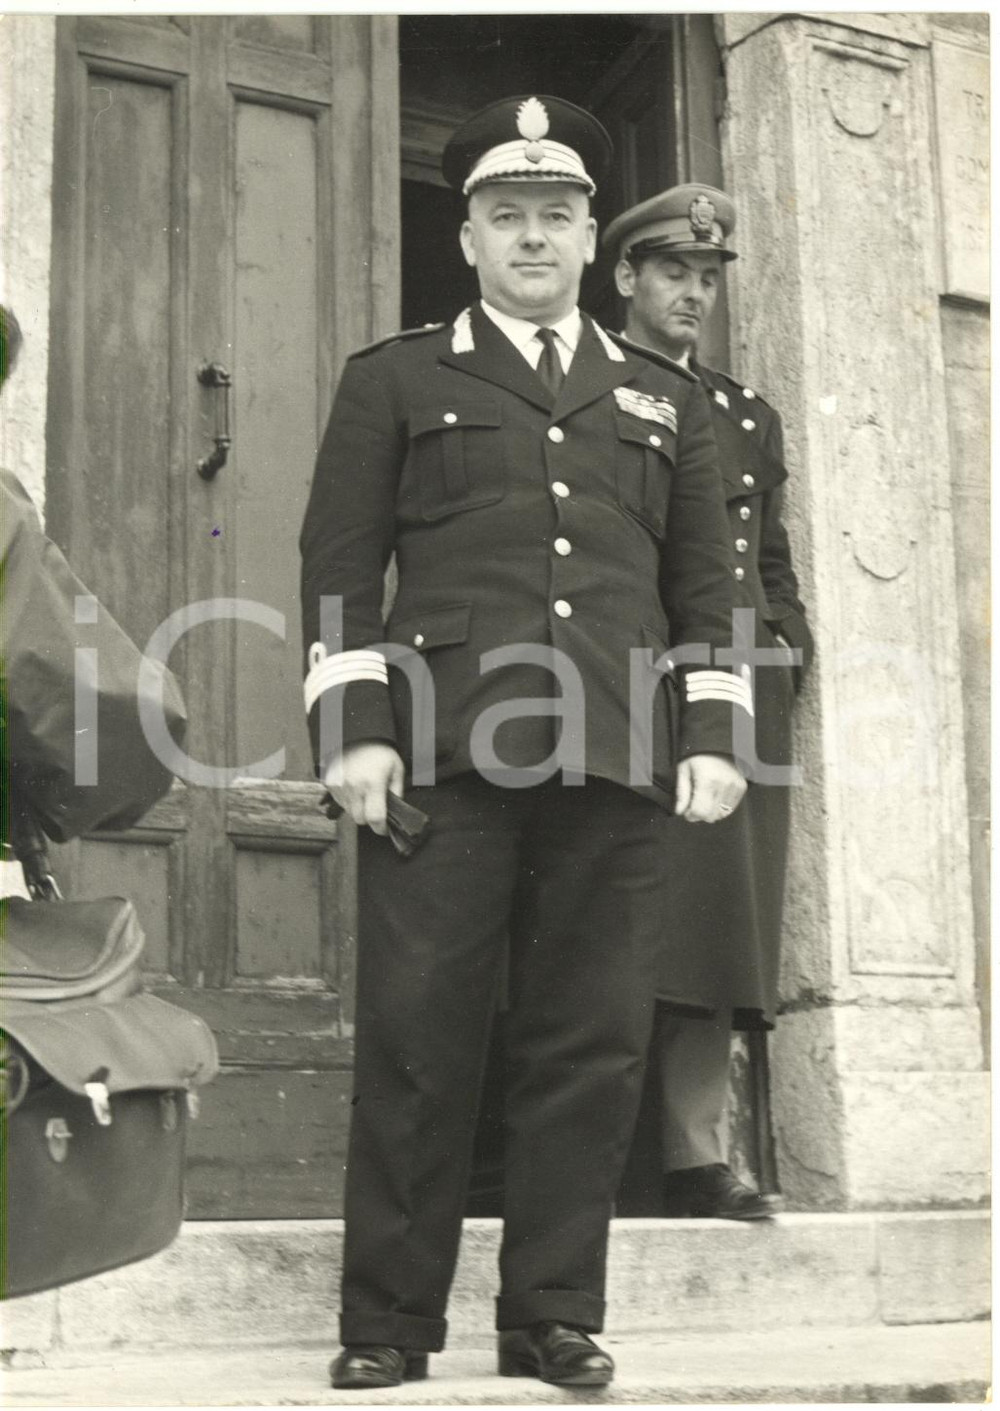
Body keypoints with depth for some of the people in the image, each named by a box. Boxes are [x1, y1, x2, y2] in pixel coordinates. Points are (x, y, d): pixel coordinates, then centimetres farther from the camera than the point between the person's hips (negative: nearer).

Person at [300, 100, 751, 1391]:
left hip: (616, 760, 3)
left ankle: (555, 1317, 11)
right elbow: (341, 567, 7)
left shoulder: (665, 400, 23)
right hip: (442, 755, -2)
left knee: (591, 1045, 2)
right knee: (417, 1042, -3)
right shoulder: (392, 380, 15)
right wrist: (352, 729, -4)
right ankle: (386, 1325, 6)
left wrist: (712, 734, 6)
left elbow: (704, 583, 19)